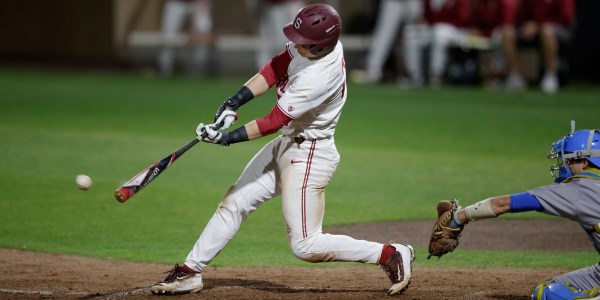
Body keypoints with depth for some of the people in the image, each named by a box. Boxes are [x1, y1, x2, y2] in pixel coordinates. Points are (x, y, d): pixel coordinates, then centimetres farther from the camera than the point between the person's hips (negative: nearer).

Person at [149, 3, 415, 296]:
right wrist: (232, 104, -11)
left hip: (309, 156, -9)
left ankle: (393, 255, 1)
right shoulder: (310, 45, -9)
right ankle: (190, 272, 17)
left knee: (305, 247, -6)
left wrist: (228, 138, -22)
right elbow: (274, 69, -1)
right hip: (286, 145, 9)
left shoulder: (320, 77, -32)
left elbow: (274, 121, -27)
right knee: (234, 202, 10)